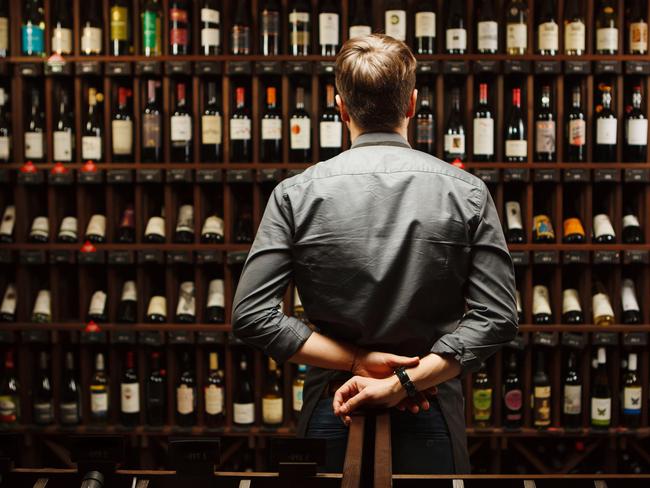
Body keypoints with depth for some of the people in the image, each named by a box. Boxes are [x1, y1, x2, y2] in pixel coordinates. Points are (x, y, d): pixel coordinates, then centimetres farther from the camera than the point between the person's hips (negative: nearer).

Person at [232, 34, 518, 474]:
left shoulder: (296, 194, -4)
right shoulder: (466, 191, -4)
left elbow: (251, 316, -9)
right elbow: (497, 318, -10)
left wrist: (356, 361, -8)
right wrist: (405, 381, -13)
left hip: (331, 412, 0)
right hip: (432, 417, 0)